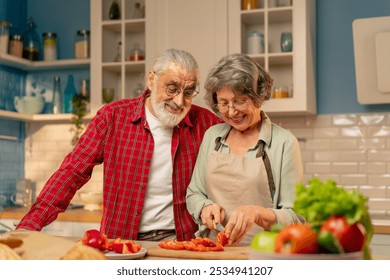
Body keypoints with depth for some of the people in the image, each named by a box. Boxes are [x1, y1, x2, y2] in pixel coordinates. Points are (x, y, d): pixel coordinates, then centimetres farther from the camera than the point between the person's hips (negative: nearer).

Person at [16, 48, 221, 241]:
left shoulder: (204, 122, 1)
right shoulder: (114, 116, 0)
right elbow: (73, 171, -2)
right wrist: (31, 223, -12)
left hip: (179, 242, -1)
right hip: (120, 240, 1)